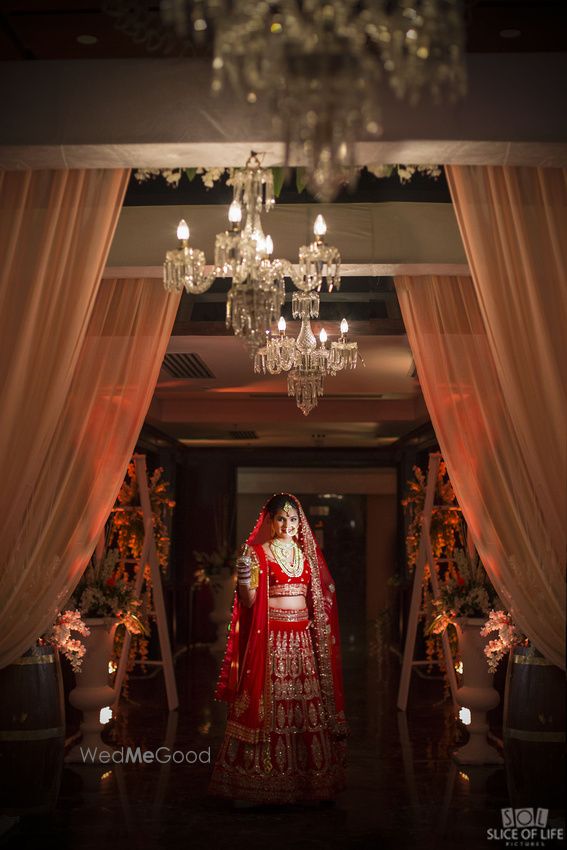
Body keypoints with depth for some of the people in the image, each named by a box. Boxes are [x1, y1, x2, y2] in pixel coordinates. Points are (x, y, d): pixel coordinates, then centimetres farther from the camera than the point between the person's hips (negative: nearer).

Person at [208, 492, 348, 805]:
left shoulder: (307, 552, 13)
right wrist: (244, 579, -19)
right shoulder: (257, 552, -2)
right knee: (268, 703, -4)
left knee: (307, 703, 4)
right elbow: (248, 602, -5)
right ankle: (259, 779, 5)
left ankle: (310, 776, 14)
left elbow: (320, 597, 20)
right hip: (271, 638, -4)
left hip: (303, 637, 5)